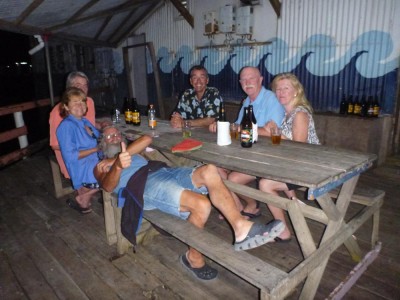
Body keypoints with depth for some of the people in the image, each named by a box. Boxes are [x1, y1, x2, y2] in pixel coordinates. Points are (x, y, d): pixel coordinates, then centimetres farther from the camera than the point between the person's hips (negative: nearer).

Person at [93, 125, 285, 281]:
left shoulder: (130, 152, 36)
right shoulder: (101, 167, 20)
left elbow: (147, 139, 13)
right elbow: (108, 186, -6)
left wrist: (120, 156, 4)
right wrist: (118, 166, -29)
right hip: (146, 185, -5)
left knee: (209, 171, -22)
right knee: (202, 204, -27)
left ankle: (241, 228, -22)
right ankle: (193, 257, -5)